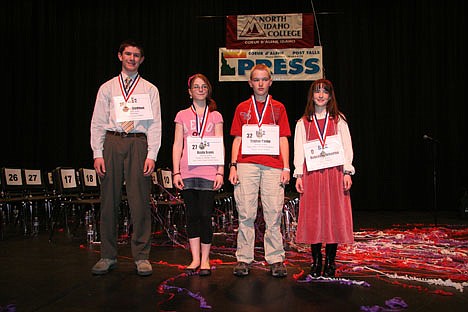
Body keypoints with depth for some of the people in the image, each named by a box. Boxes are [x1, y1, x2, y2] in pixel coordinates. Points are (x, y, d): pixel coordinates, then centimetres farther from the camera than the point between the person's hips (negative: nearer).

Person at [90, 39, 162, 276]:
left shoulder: (149, 89, 11)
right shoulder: (107, 88, 14)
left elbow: (155, 125, 4)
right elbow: (97, 123, 9)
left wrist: (152, 155, -7)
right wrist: (97, 153, -2)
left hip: (138, 143, -1)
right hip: (112, 143, 2)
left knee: (140, 201, -3)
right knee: (109, 201, 3)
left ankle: (141, 257, 6)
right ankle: (108, 256, 14)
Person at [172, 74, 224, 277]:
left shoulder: (215, 116, 10)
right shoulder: (182, 116, 12)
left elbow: (220, 146, 6)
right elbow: (177, 145, 9)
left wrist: (220, 172, -2)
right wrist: (176, 172, 1)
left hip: (208, 173, -1)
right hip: (187, 173, 1)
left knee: (205, 215, -2)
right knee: (192, 215, 5)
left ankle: (205, 260, 10)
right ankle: (195, 259, 15)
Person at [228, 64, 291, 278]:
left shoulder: (278, 108, 14)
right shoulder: (242, 108, 15)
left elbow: (283, 139, 10)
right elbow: (237, 139, 13)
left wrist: (286, 168, 2)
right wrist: (233, 166, 3)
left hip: (273, 166, 0)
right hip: (246, 165, 1)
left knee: (273, 214, -2)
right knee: (246, 214, 0)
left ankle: (275, 259, 6)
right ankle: (244, 258, 7)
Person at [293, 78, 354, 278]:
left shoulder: (338, 120, 12)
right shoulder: (303, 123, 11)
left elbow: (347, 147, 6)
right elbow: (298, 150, 7)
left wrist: (347, 172, -4)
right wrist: (298, 174, -3)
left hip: (334, 172, 0)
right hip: (312, 173, 0)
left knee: (334, 215, -2)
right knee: (312, 216, -2)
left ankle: (330, 262, 9)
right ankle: (316, 262, 9)